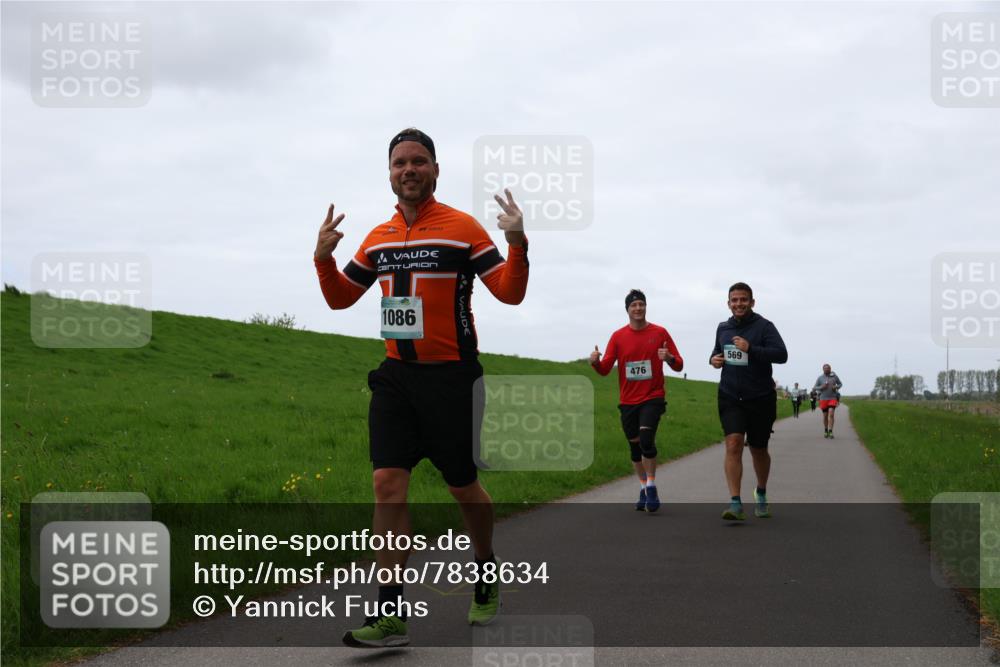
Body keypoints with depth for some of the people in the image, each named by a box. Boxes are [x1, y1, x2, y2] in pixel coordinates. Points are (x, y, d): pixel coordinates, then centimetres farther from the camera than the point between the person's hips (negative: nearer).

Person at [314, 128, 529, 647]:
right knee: (388, 484, -7)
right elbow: (340, 298, 20)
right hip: (395, 376, 4)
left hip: (451, 376, -4)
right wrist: (323, 256, 2)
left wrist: (517, 243, -22)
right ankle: (391, 615, -5)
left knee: (463, 487, 8)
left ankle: (487, 574, 36)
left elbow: (510, 293, -6)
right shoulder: (378, 238, 11)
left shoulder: (462, 228, -3)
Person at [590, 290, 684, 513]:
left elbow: (679, 366, -1)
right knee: (635, 444, 10)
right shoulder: (618, 336, 2)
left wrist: (669, 358, -23)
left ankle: (651, 486, -7)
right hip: (628, 401, 3)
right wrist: (595, 362, -23)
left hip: (653, 397, -3)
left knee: (646, 438, -20)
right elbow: (605, 369, -1)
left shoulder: (660, 333, -1)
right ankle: (643, 488, 27)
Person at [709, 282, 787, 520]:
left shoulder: (764, 326, -7)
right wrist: (714, 359, 3)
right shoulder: (723, 328, 9)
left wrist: (750, 349, -29)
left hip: (761, 398, -2)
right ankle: (735, 503, -20)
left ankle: (761, 493, 39)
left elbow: (781, 354, -18)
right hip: (730, 398, 2)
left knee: (758, 450, 12)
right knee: (733, 444, -17)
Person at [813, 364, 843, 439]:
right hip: (823, 399, 1)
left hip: (833, 398, -1)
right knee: (825, 416, 8)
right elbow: (814, 388, 2)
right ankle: (826, 431, 28)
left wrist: (836, 387, -9)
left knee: (831, 414, -17)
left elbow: (840, 384, 13)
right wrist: (822, 387, -16)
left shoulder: (834, 376, 0)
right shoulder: (820, 378, 0)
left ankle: (830, 432, -18)